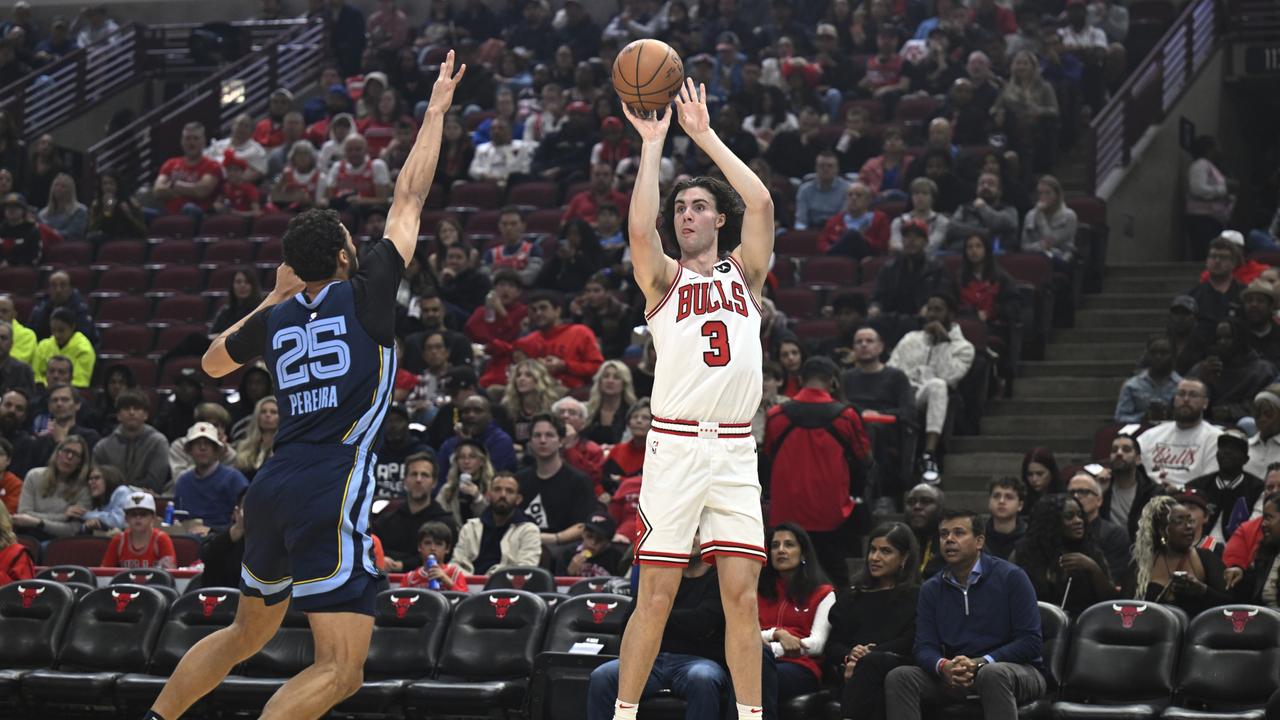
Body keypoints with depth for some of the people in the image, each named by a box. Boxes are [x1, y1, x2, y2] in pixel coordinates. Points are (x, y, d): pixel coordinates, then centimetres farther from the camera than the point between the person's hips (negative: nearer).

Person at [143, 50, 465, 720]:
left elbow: (213, 362, 33)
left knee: (245, 633, 28)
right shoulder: (364, 293, -3)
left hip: (272, 489, 7)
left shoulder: (277, 318, 12)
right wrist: (436, 111, 13)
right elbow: (409, 199, 4)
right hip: (329, 494, -7)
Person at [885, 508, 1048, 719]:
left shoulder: (1010, 577, -4)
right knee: (898, 677, -20)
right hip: (953, 677, 4)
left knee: (993, 674, -40)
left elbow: (1030, 641, -10)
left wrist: (980, 664, -22)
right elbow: (924, 647, 3)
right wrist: (944, 666, -22)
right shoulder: (931, 589, 11)